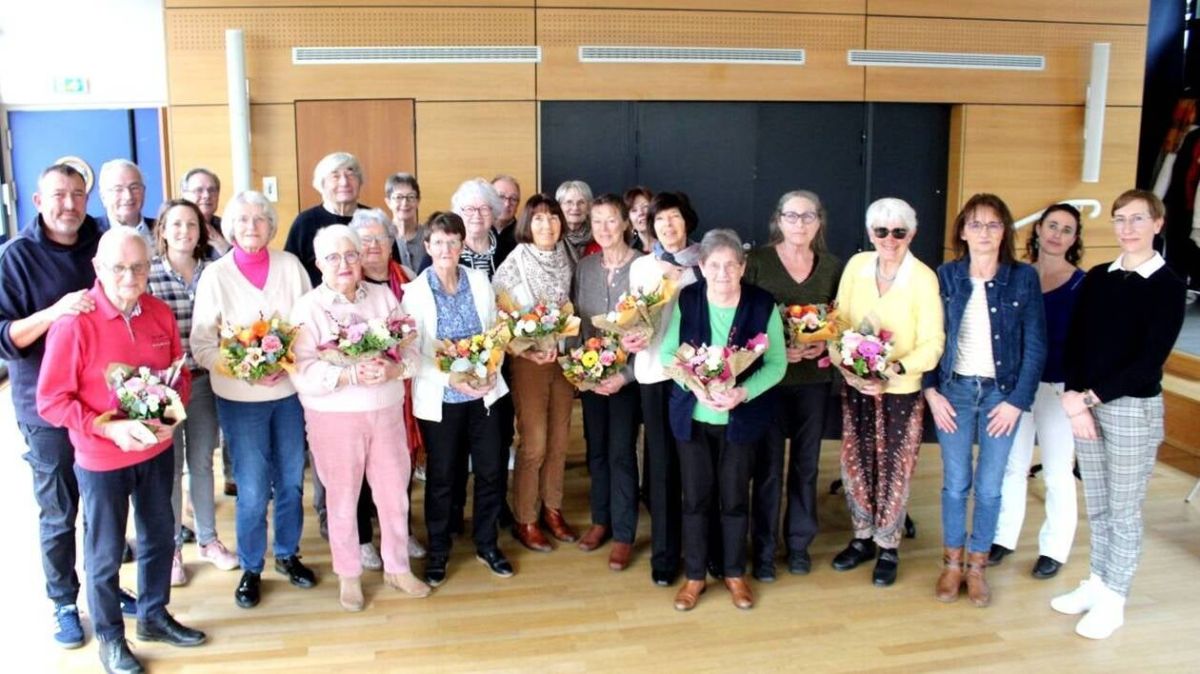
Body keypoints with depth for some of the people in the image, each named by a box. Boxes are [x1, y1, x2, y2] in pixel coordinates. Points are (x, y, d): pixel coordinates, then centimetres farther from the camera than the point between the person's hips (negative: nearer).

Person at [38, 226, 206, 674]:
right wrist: (110, 429, -24)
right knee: (105, 553, 12)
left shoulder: (159, 313, -5)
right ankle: (109, 637, 33)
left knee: (159, 538, 21)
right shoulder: (73, 322, -20)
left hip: (157, 451, 5)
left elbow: (180, 373, 7)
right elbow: (50, 401, -16)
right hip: (100, 459, -5)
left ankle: (154, 616, 42)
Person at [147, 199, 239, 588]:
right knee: (169, 467, 8)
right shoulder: (147, 275, -10)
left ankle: (208, 540, 31)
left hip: (204, 380, 3)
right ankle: (171, 548, 24)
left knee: (202, 462, 16)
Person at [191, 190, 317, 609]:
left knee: (291, 480, 14)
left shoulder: (290, 266, 1)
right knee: (253, 491, 2)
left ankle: (287, 554, 34)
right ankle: (250, 569, 23)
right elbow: (202, 346, -6)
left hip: (290, 390, 2)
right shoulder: (216, 275, -5)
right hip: (240, 398, -2)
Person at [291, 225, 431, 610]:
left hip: (387, 412, 3)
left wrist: (391, 369, -20)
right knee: (343, 498, 10)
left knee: (395, 492, 11)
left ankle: (397, 567, 30)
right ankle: (349, 575, 28)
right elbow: (302, 372, -16)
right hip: (334, 417, -3)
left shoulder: (384, 296, 4)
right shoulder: (308, 308, -6)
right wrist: (352, 375, -27)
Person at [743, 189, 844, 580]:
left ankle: (799, 544, 28)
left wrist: (825, 344, -9)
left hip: (814, 379, 3)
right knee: (767, 466, 3)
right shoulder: (757, 261, -4)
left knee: (806, 464, 12)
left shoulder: (832, 266, 6)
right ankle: (763, 550, 17)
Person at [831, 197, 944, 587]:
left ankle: (888, 548, 27)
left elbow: (932, 344, -13)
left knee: (893, 472, 8)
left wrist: (894, 370, -27)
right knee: (856, 465, 13)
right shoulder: (856, 265, -3)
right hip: (855, 387, 4)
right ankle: (862, 539, 33)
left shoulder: (923, 278, -15)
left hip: (901, 393, -3)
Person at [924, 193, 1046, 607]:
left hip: (1002, 392, 0)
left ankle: (977, 565, 22)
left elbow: (1035, 346, -2)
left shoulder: (1023, 277, -3)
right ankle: (952, 563, 22)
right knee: (955, 483, 6)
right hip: (955, 390, 1)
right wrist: (932, 391, -6)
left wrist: (1018, 401, -7)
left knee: (989, 486, 6)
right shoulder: (946, 275, 0)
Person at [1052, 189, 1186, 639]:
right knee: (1096, 506, 14)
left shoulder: (1168, 286, -7)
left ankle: (1113, 601, 18)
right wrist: (1075, 399, -10)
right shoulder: (1096, 278, 7)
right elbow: (1074, 342, 4)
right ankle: (1097, 583, 29)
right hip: (1087, 404, 5)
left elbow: (1151, 360, -13)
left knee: (1124, 510, 6)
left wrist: (1091, 397, -15)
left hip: (1133, 408, -4)